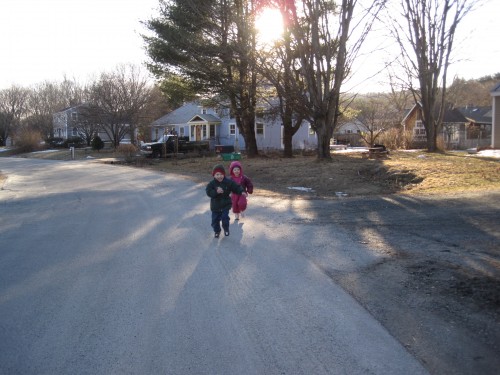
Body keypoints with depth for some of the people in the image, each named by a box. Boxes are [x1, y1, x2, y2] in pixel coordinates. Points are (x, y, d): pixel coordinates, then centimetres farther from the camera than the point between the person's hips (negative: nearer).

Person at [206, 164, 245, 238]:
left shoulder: (229, 182, -8)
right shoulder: (211, 184, -11)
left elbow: (236, 187, -7)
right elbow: (209, 192, -21)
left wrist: (242, 192, -24)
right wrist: (216, 192, -36)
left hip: (225, 204, -1)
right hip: (215, 205, 1)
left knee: (225, 218, -6)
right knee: (215, 219, 8)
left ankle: (226, 229, 22)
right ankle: (217, 231, 31)